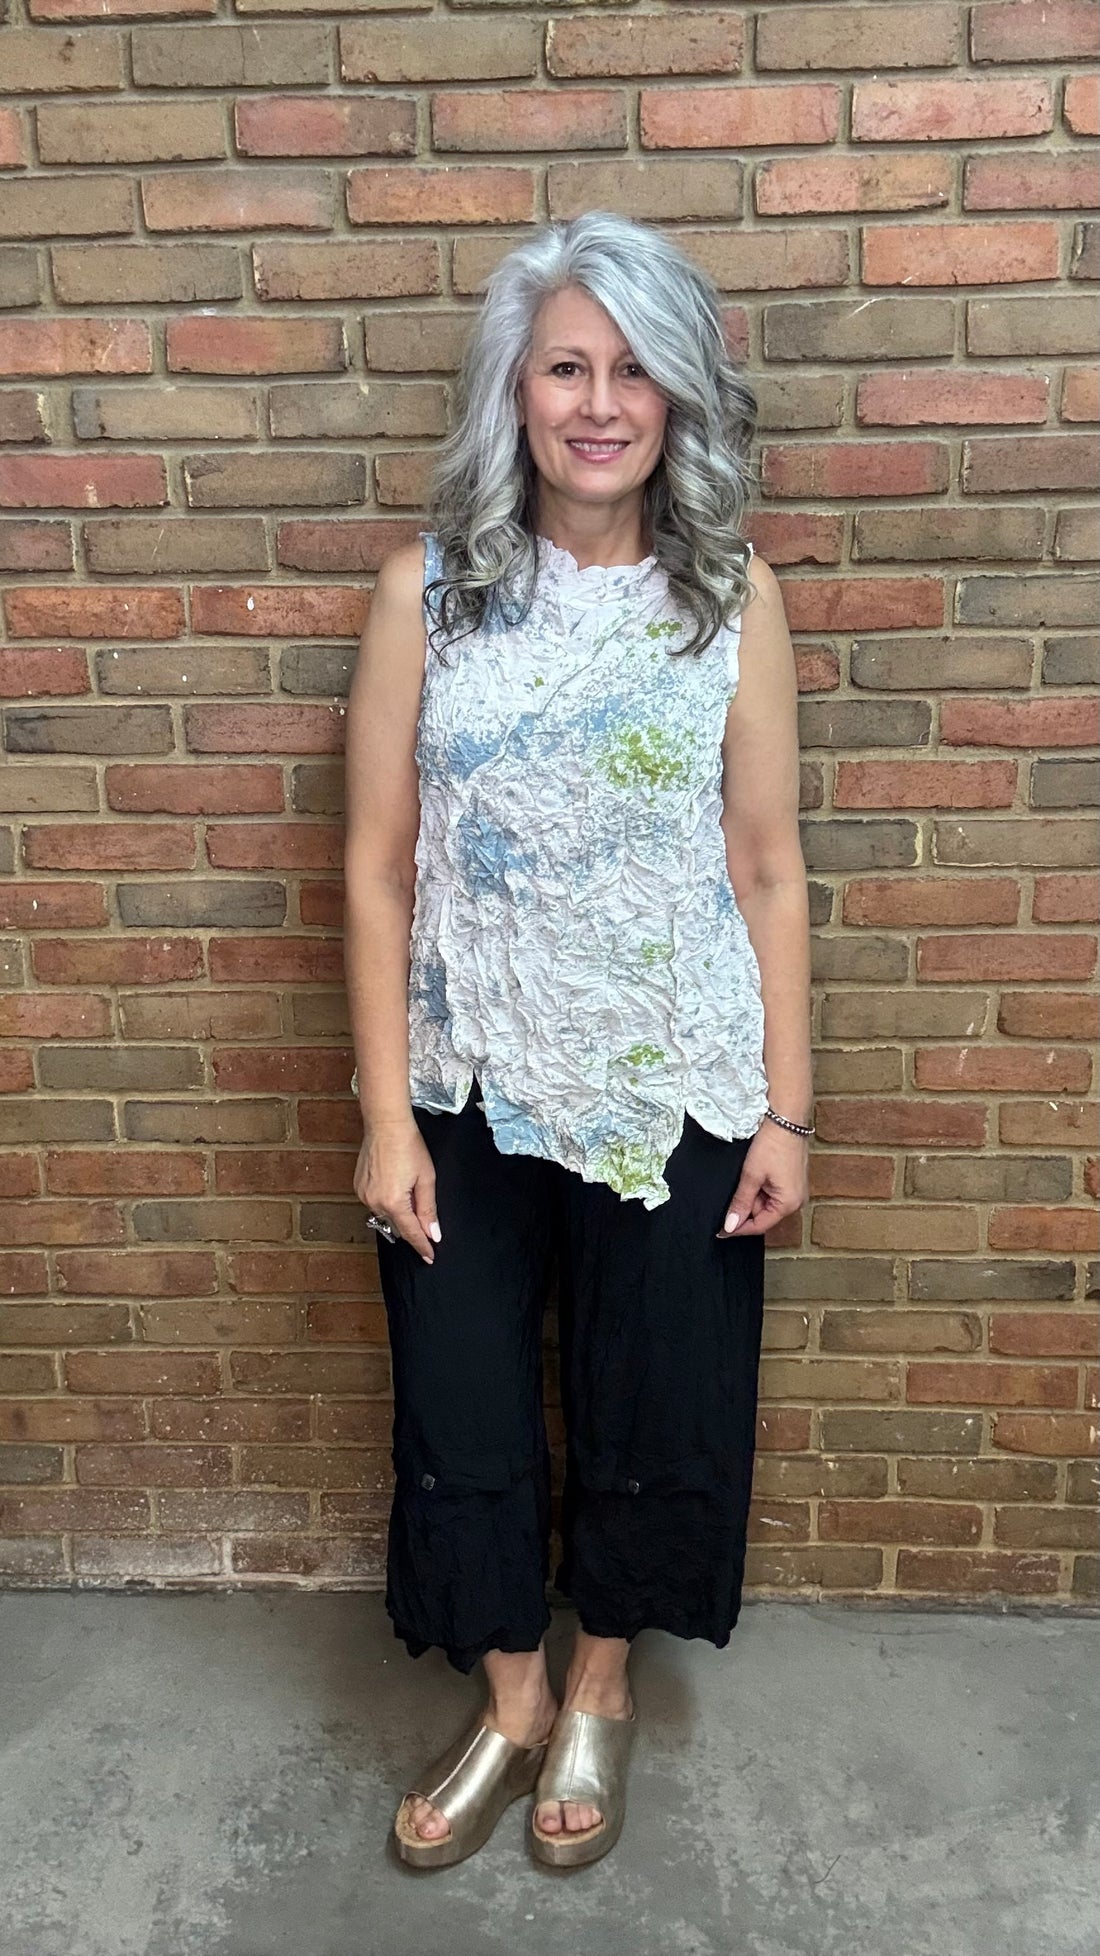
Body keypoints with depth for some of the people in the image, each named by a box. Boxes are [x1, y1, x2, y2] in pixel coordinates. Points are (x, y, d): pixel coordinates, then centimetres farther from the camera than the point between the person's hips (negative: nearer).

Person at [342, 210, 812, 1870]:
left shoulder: (733, 597, -3)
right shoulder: (429, 589, -4)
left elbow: (768, 872, -1)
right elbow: (377, 868, -3)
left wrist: (786, 1110, -2)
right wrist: (385, 1114, -6)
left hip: (675, 1093, 0)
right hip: (470, 1091, 1)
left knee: (651, 1406, 15)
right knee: (461, 1408, 13)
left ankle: (601, 1689, 44)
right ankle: (511, 1702, 41)